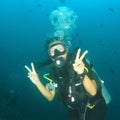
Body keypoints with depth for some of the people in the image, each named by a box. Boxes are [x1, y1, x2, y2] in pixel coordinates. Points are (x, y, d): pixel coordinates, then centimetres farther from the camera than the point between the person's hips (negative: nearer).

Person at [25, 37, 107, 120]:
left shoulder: (80, 63, -24)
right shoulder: (54, 71, -9)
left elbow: (93, 92, -33)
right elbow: (50, 97, -1)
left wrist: (82, 74, -49)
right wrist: (37, 82, -16)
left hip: (94, 108, -5)